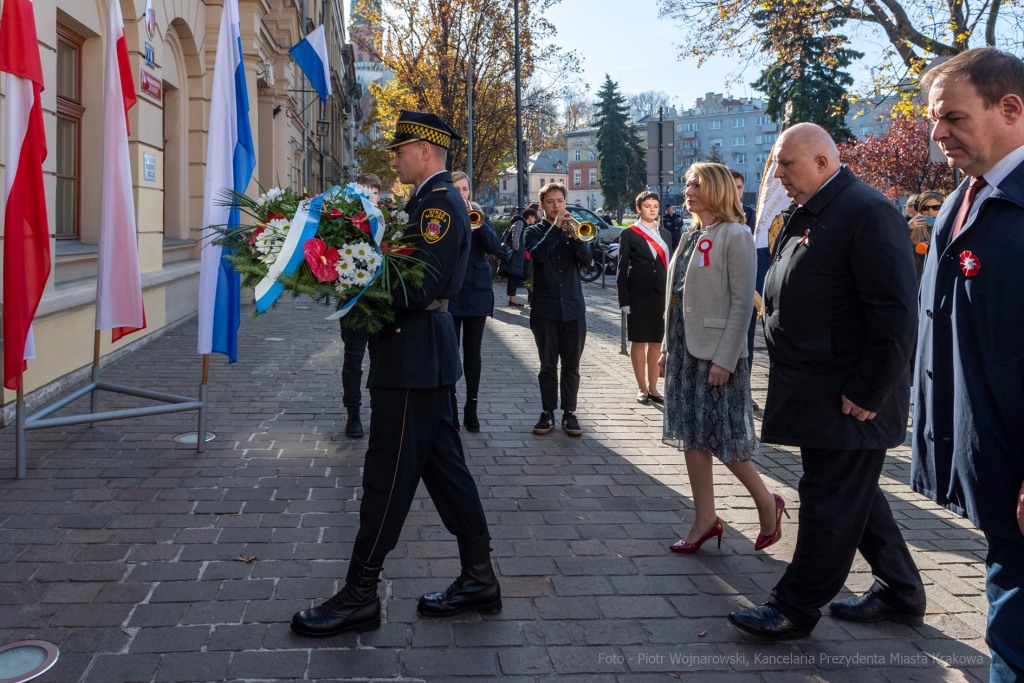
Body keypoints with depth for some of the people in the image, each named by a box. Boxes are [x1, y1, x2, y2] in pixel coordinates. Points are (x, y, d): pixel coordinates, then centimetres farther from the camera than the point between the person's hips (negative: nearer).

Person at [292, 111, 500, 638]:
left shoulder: (439, 203, -15)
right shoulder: (435, 199, 17)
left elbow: (421, 288, -24)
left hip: (414, 356, -10)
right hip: (422, 357, 10)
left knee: (387, 476, -3)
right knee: (444, 466, 14)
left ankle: (360, 596, 7)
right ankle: (478, 580, 22)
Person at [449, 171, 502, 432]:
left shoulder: (479, 215, 9)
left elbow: (495, 247, -3)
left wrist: (480, 224, -18)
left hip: (477, 292, 2)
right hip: (448, 292, -2)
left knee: (473, 351, 5)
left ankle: (471, 408, 11)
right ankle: (450, 409, 8)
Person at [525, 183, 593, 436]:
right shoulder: (534, 231, 6)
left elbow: (587, 260, -5)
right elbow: (538, 255, -16)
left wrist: (575, 236, -20)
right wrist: (556, 227, -18)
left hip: (573, 308, 1)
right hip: (545, 309, -1)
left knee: (571, 365, 5)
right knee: (548, 365, 4)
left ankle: (570, 413, 12)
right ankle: (548, 413, 12)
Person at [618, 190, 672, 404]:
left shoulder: (665, 234, 13)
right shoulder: (629, 234, 0)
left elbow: (668, 265, 14)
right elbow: (622, 268, -2)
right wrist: (623, 299, -8)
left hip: (661, 296, 4)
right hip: (638, 296, -4)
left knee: (656, 343, 7)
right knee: (638, 341, 3)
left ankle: (653, 387, 16)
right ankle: (642, 388, 13)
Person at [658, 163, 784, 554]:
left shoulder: (734, 236, -10)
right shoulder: (692, 236, 13)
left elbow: (741, 302, -15)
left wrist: (724, 360, -19)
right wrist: (668, 345, 12)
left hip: (716, 353, -8)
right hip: (684, 350, 8)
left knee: (723, 438, -3)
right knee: (692, 436, 9)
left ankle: (768, 504, 19)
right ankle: (705, 520, 18)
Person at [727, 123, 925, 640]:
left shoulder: (867, 213, -16)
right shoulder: (804, 217, 13)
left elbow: (894, 316, -21)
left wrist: (867, 393, -20)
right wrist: (786, 371, 15)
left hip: (848, 398, -10)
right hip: (813, 392, 10)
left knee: (830, 502, 2)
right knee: (856, 495, 18)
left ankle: (796, 608, 13)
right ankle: (899, 593, 33)